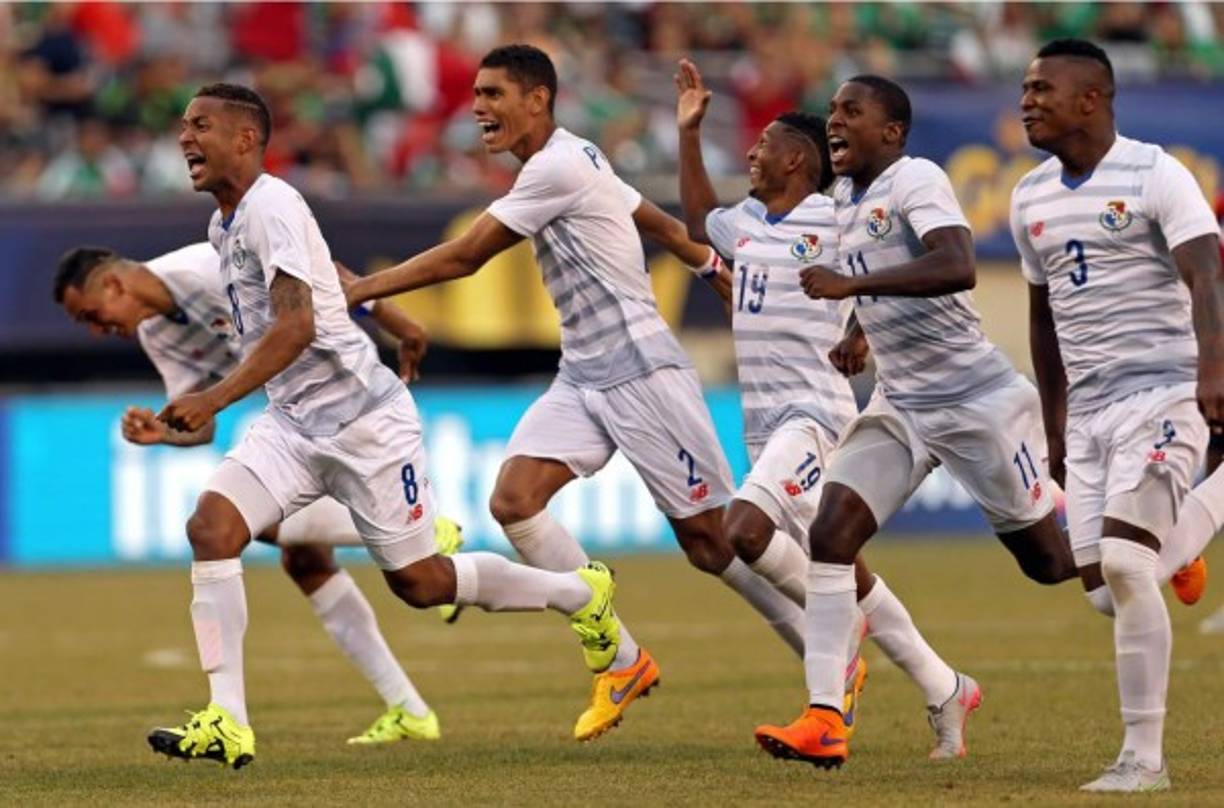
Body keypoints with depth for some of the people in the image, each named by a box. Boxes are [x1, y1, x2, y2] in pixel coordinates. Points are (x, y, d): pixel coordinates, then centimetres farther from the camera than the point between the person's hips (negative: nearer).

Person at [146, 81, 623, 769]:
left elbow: (296, 326, -29)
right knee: (212, 526, -15)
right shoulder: (225, 223, 12)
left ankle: (581, 592, 27)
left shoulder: (270, 207, -18)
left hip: (363, 416, -8)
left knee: (418, 582, 2)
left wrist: (215, 399, -34)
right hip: (293, 423, 8)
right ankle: (227, 723, -18)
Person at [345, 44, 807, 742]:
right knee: (514, 500, -9)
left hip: (642, 371, -9)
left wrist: (358, 290, -12)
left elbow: (463, 257, -16)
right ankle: (624, 661, -2)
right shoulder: (574, 160, 13)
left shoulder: (558, 167, -17)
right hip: (583, 379, 9)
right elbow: (664, 226, 20)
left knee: (711, 540, -3)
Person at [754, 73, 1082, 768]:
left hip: (979, 398, -7)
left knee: (1052, 561, 4)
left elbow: (958, 267, -34)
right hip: (900, 407, 8)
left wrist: (851, 284, -37)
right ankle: (824, 720, -17)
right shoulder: (845, 199, 11)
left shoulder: (917, 180, -16)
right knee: (831, 534, -13)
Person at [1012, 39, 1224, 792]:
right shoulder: (1031, 197, 11)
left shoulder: (1154, 176, -11)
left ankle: (1144, 758, -14)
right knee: (1101, 581, 0)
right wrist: (1054, 422, 22)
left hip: (1160, 391, -7)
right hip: (1089, 406, 7)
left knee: (1124, 565, -19)